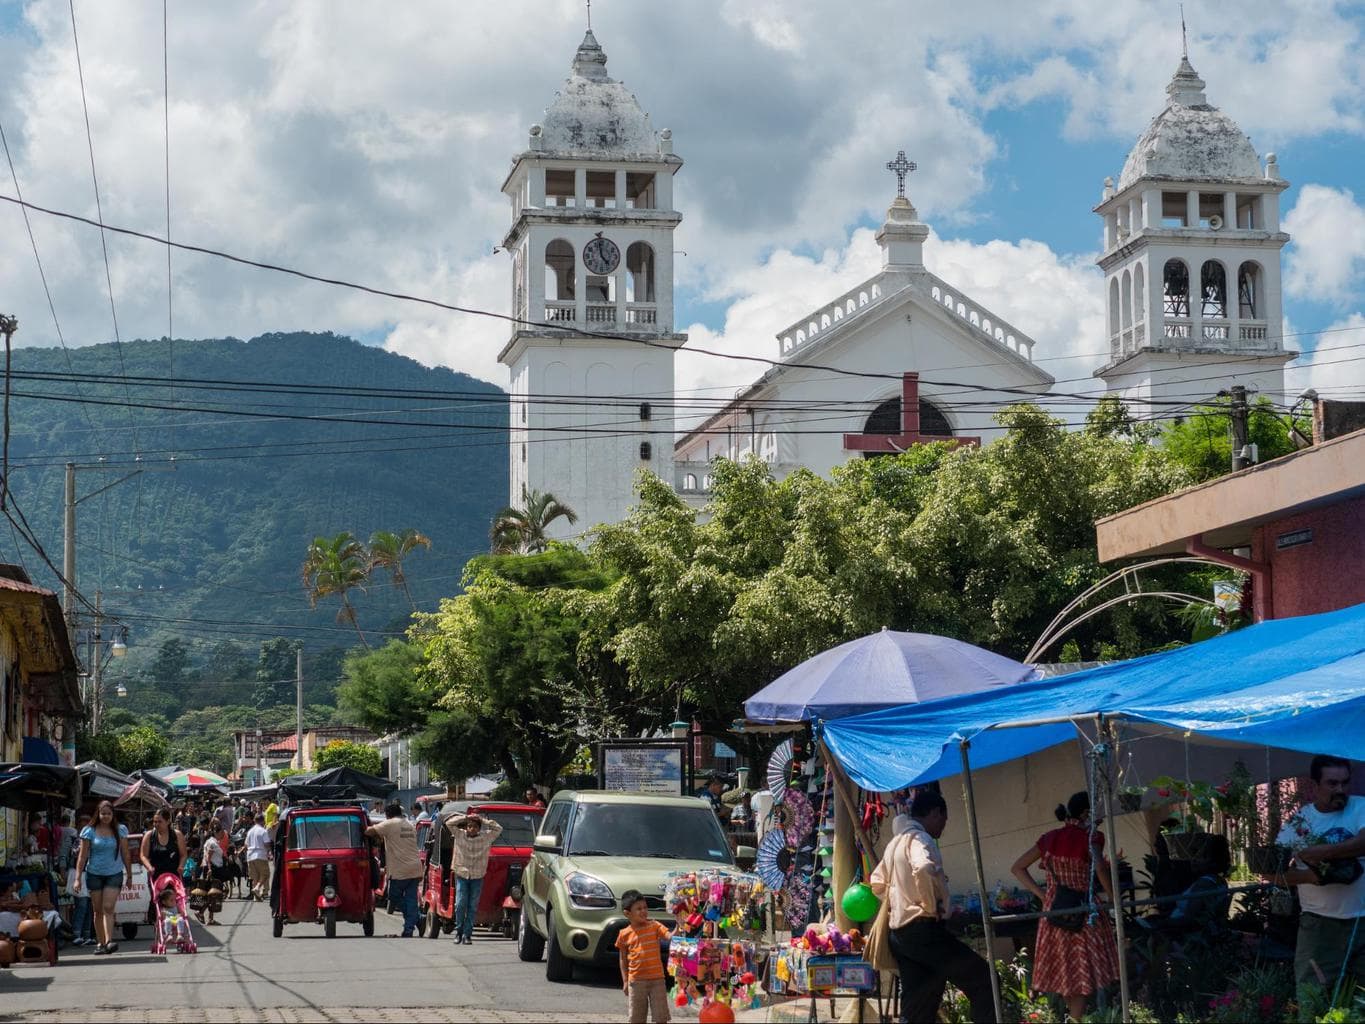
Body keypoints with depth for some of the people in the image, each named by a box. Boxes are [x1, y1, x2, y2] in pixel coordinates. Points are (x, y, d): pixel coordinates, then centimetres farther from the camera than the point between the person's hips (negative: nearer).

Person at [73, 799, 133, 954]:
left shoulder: (120, 831, 4)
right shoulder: (89, 831, -1)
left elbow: (125, 854, 9)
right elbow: (82, 855, 0)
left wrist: (129, 875, 11)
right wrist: (78, 878, -5)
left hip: (114, 874, -1)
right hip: (94, 874, 1)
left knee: (108, 908, -14)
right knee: (97, 910, 5)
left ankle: (109, 941, -22)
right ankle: (100, 943, 12)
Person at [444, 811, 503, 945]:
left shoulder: (486, 837, 0)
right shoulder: (459, 835, -1)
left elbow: (498, 829, 1)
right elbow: (449, 823, -4)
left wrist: (483, 820, -4)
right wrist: (465, 817, -7)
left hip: (477, 877, 1)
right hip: (461, 875, -1)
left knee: (473, 906, 0)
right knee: (460, 904, -7)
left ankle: (467, 935, 5)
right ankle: (459, 932, 8)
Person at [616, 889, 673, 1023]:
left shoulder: (655, 926, -3)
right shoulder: (625, 934, -1)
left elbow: (670, 937, -17)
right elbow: (623, 959, 7)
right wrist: (625, 981, 3)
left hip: (657, 979, -1)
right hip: (636, 981, 1)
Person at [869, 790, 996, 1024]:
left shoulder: (896, 843, 20)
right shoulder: (920, 839, -10)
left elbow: (877, 881, 29)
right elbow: (923, 869, -31)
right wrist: (932, 906, -19)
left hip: (900, 932, 10)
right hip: (924, 929, -10)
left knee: (917, 1005, 8)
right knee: (981, 979, -6)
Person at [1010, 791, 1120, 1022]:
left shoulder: (1049, 839, 7)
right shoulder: (1090, 836, -10)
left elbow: (1017, 868, 10)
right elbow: (1099, 868, -29)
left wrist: (1042, 894, 8)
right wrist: (1112, 897, -15)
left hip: (1054, 909, 5)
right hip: (1082, 912, -5)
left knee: (1065, 972, 15)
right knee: (1083, 975, 2)